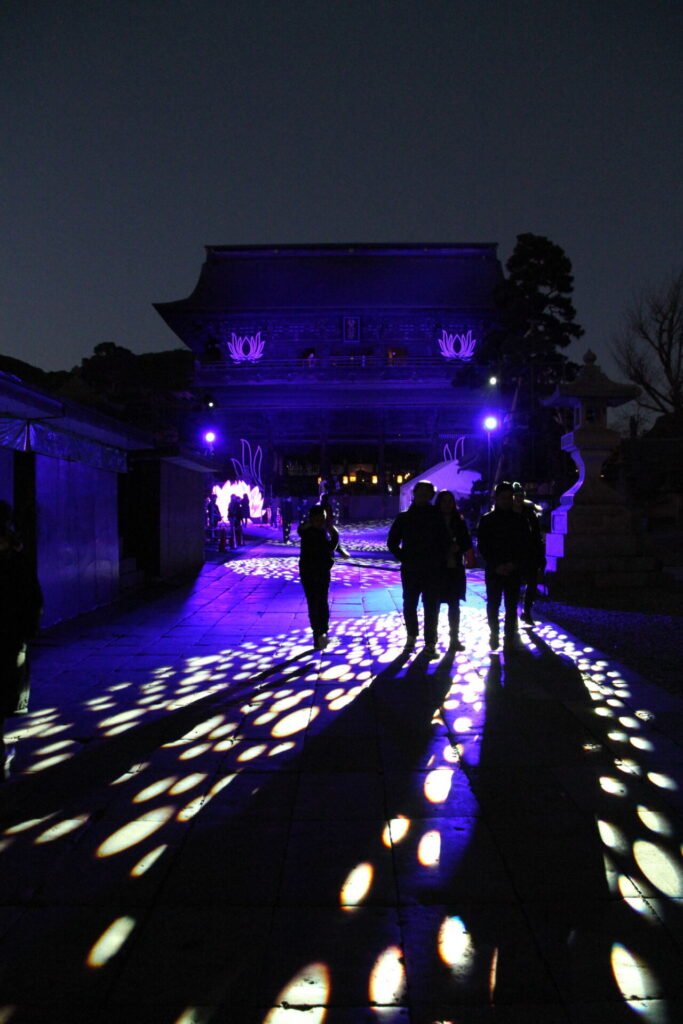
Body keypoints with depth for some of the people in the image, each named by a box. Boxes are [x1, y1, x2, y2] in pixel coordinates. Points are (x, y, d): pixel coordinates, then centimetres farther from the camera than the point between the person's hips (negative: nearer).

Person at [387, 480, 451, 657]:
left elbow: (445, 542, 2)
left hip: (432, 571, -1)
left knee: (431, 608, 0)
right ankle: (411, 636, 31)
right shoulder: (403, 517, 4)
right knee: (409, 605, 12)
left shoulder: (437, 517, 2)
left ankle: (430, 643, 7)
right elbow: (392, 542, 7)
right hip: (410, 571, 1)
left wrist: (438, 561, -7)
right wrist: (403, 558, -2)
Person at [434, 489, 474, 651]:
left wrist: (457, 548, -12)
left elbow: (467, 542, 6)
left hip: (455, 568, 3)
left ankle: (454, 638, 14)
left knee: (454, 604, 6)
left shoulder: (459, 521, 6)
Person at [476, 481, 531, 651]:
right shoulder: (486, 520, 3)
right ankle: (494, 636, 18)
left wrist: (516, 564, -10)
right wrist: (496, 566, -11)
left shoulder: (519, 520, 6)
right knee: (492, 606, 5)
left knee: (512, 607, 2)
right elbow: (482, 547, 0)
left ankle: (510, 638, 7)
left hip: (514, 571, 1)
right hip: (493, 571, -1)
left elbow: (526, 546, 5)